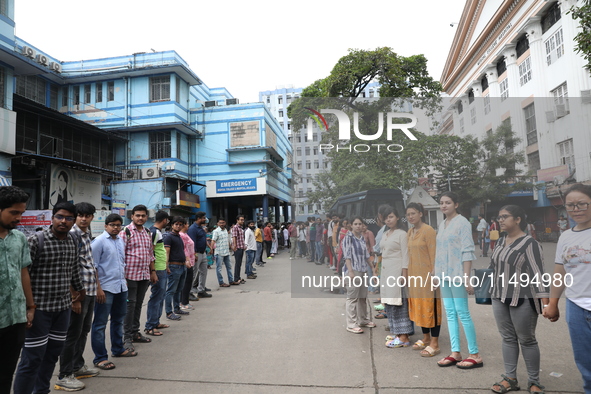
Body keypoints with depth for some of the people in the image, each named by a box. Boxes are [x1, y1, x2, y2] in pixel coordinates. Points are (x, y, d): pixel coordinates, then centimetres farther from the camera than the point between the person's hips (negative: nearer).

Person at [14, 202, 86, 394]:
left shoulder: (74, 242, 7)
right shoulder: (36, 240, -11)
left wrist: (80, 289, 30)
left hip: (63, 307, 6)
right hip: (39, 308, -6)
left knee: (53, 354, 14)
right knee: (32, 358, 0)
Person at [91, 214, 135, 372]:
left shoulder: (121, 241, 12)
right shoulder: (99, 241, -10)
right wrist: (98, 288, -16)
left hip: (121, 287, 8)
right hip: (106, 288, -8)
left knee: (118, 319, 20)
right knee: (100, 323, 0)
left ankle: (118, 349, 35)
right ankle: (100, 358, 8)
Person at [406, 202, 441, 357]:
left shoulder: (428, 230, -12)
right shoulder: (410, 232, 11)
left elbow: (434, 254, -14)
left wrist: (433, 274, -17)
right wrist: (408, 273, 14)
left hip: (426, 274, -8)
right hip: (414, 275, 8)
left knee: (430, 307, -1)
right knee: (418, 306, 14)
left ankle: (434, 344, 7)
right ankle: (426, 338, 28)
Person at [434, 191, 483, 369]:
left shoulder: (462, 223, -7)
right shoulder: (442, 225, 13)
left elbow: (467, 252, -12)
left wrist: (467, 278, -16)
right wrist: (437, 274, 12)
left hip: (457, 274, -7)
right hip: (443, 274, 7)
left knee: (462, 313, -3)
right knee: (450, 313, 9)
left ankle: (474, 355, 8)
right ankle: (455, 353, 17)